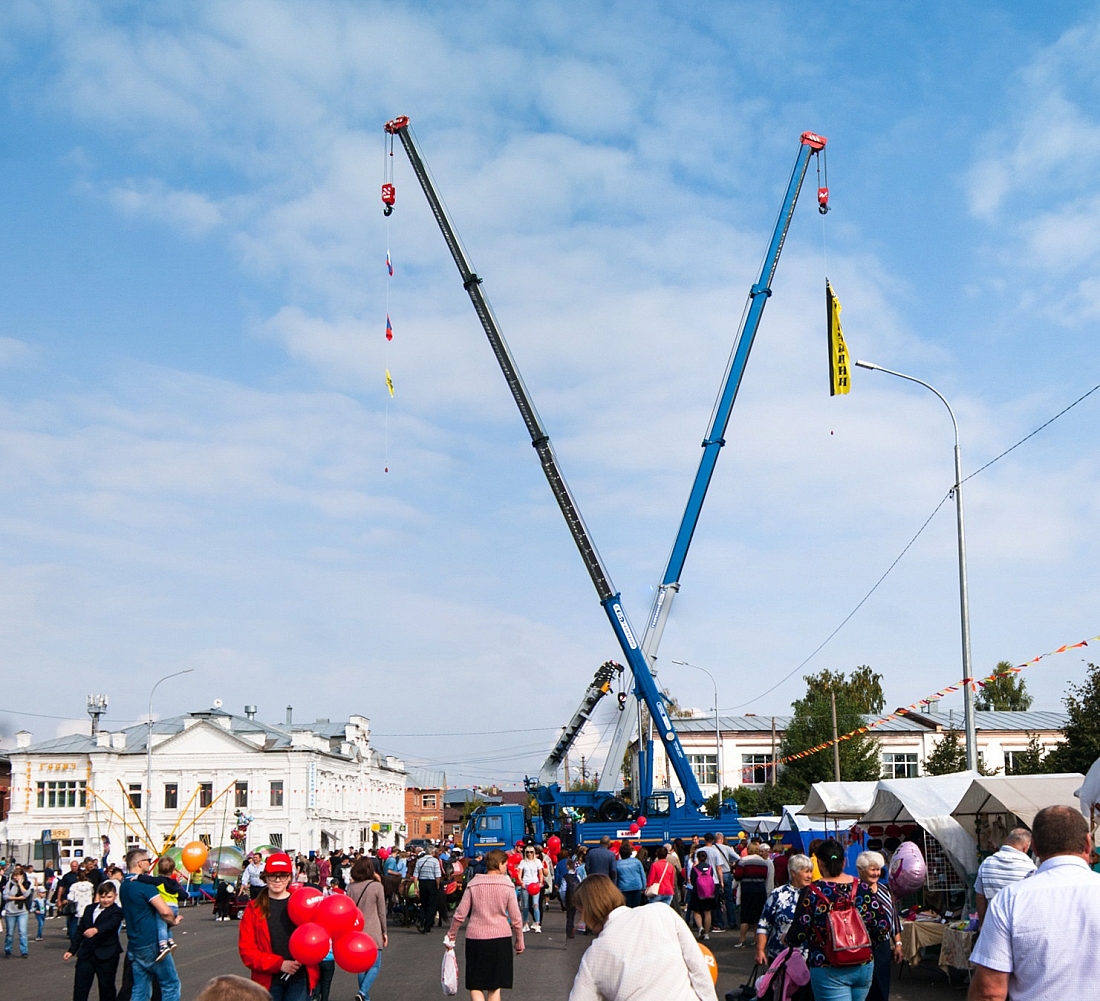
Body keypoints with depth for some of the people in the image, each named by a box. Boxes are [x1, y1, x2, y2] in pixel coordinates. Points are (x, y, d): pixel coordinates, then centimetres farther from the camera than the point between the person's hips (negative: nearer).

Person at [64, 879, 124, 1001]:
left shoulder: (116, 911, -7)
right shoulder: (89, 909, 11)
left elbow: (111, 924, -27)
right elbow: (80, 930, 17)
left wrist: (96, 930, -46)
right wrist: (72, 950, 13)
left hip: (107, 956, -5)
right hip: (86, 953, 5)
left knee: (107, 988, 6)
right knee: (80, 987, 3)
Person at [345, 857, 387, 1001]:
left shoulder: (351, 887, -1)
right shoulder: (377, 886, -9)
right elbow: (382, 912, -4)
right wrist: (384, 931, 6)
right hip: (373, 932, -4)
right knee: (375, 965, 4)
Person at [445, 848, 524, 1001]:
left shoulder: (473, 884, -1)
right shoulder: (507, 885, -4)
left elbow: (460, 914, -1)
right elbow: (515, 918, -2)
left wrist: (451, 935, 12)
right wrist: (519, 941, 11)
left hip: (475, 938, 0)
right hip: (501, 938, 0)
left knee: (475, 985, 9)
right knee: (495, 986, 12)